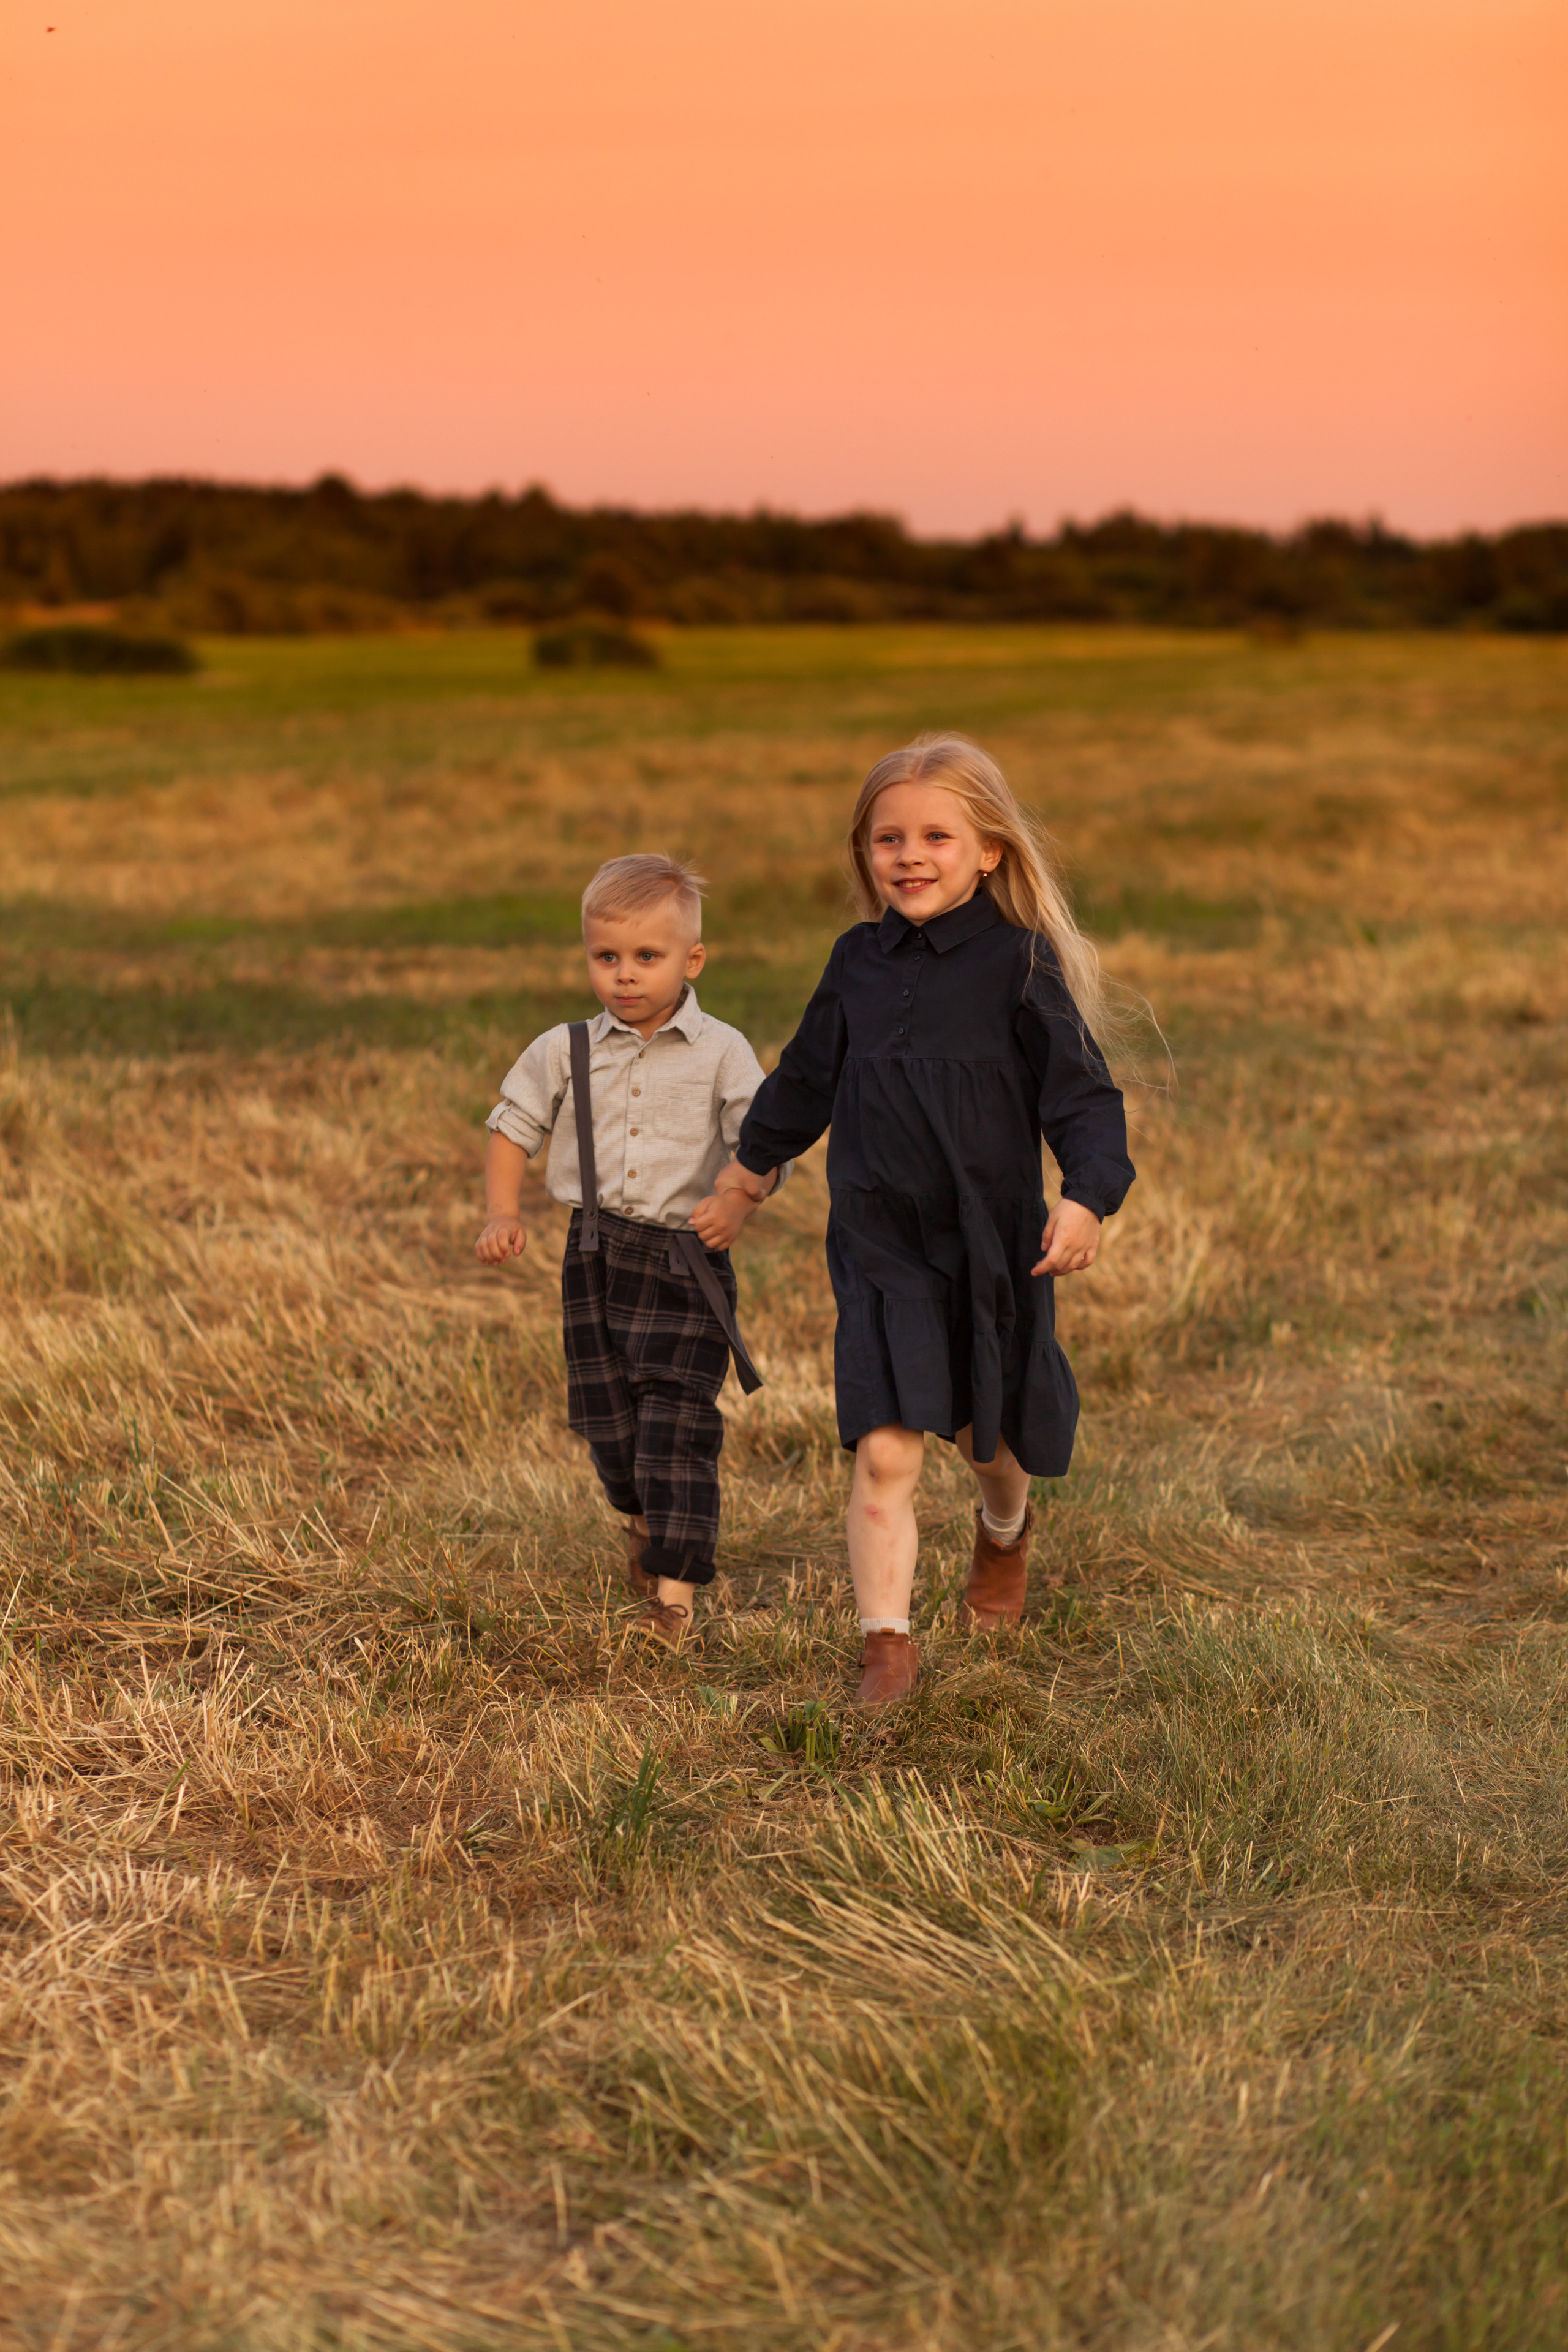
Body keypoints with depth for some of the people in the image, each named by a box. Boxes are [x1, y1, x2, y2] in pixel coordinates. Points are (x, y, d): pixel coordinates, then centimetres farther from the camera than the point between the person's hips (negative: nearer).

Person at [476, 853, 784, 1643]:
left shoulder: (721, 1052, -3)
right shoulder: (565, 1052, 5)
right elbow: (511, 1128, 12)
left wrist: (740, 1200, -26)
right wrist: (502, 1215, -2)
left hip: (686, 1261, -3)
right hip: (596, 1251, 3)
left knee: (677, 1424, -9)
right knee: (606, 1420, 12)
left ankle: (674, 1592, -5)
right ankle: (643, 1519, 45)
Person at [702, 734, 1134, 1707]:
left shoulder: (1019, 963, -9)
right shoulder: (859, 963, 3)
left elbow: (1082, 1092, -11)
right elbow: (809, 1074, 22)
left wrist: (1087, 1196, -27)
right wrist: (756, 1158, 36)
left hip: (993, 1246, -2)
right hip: (881, 1249, 2)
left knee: (989, 1436, 19)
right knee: (885, 1454, -11)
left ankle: (1005, 1538, 52)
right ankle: (887, 1641, -3)